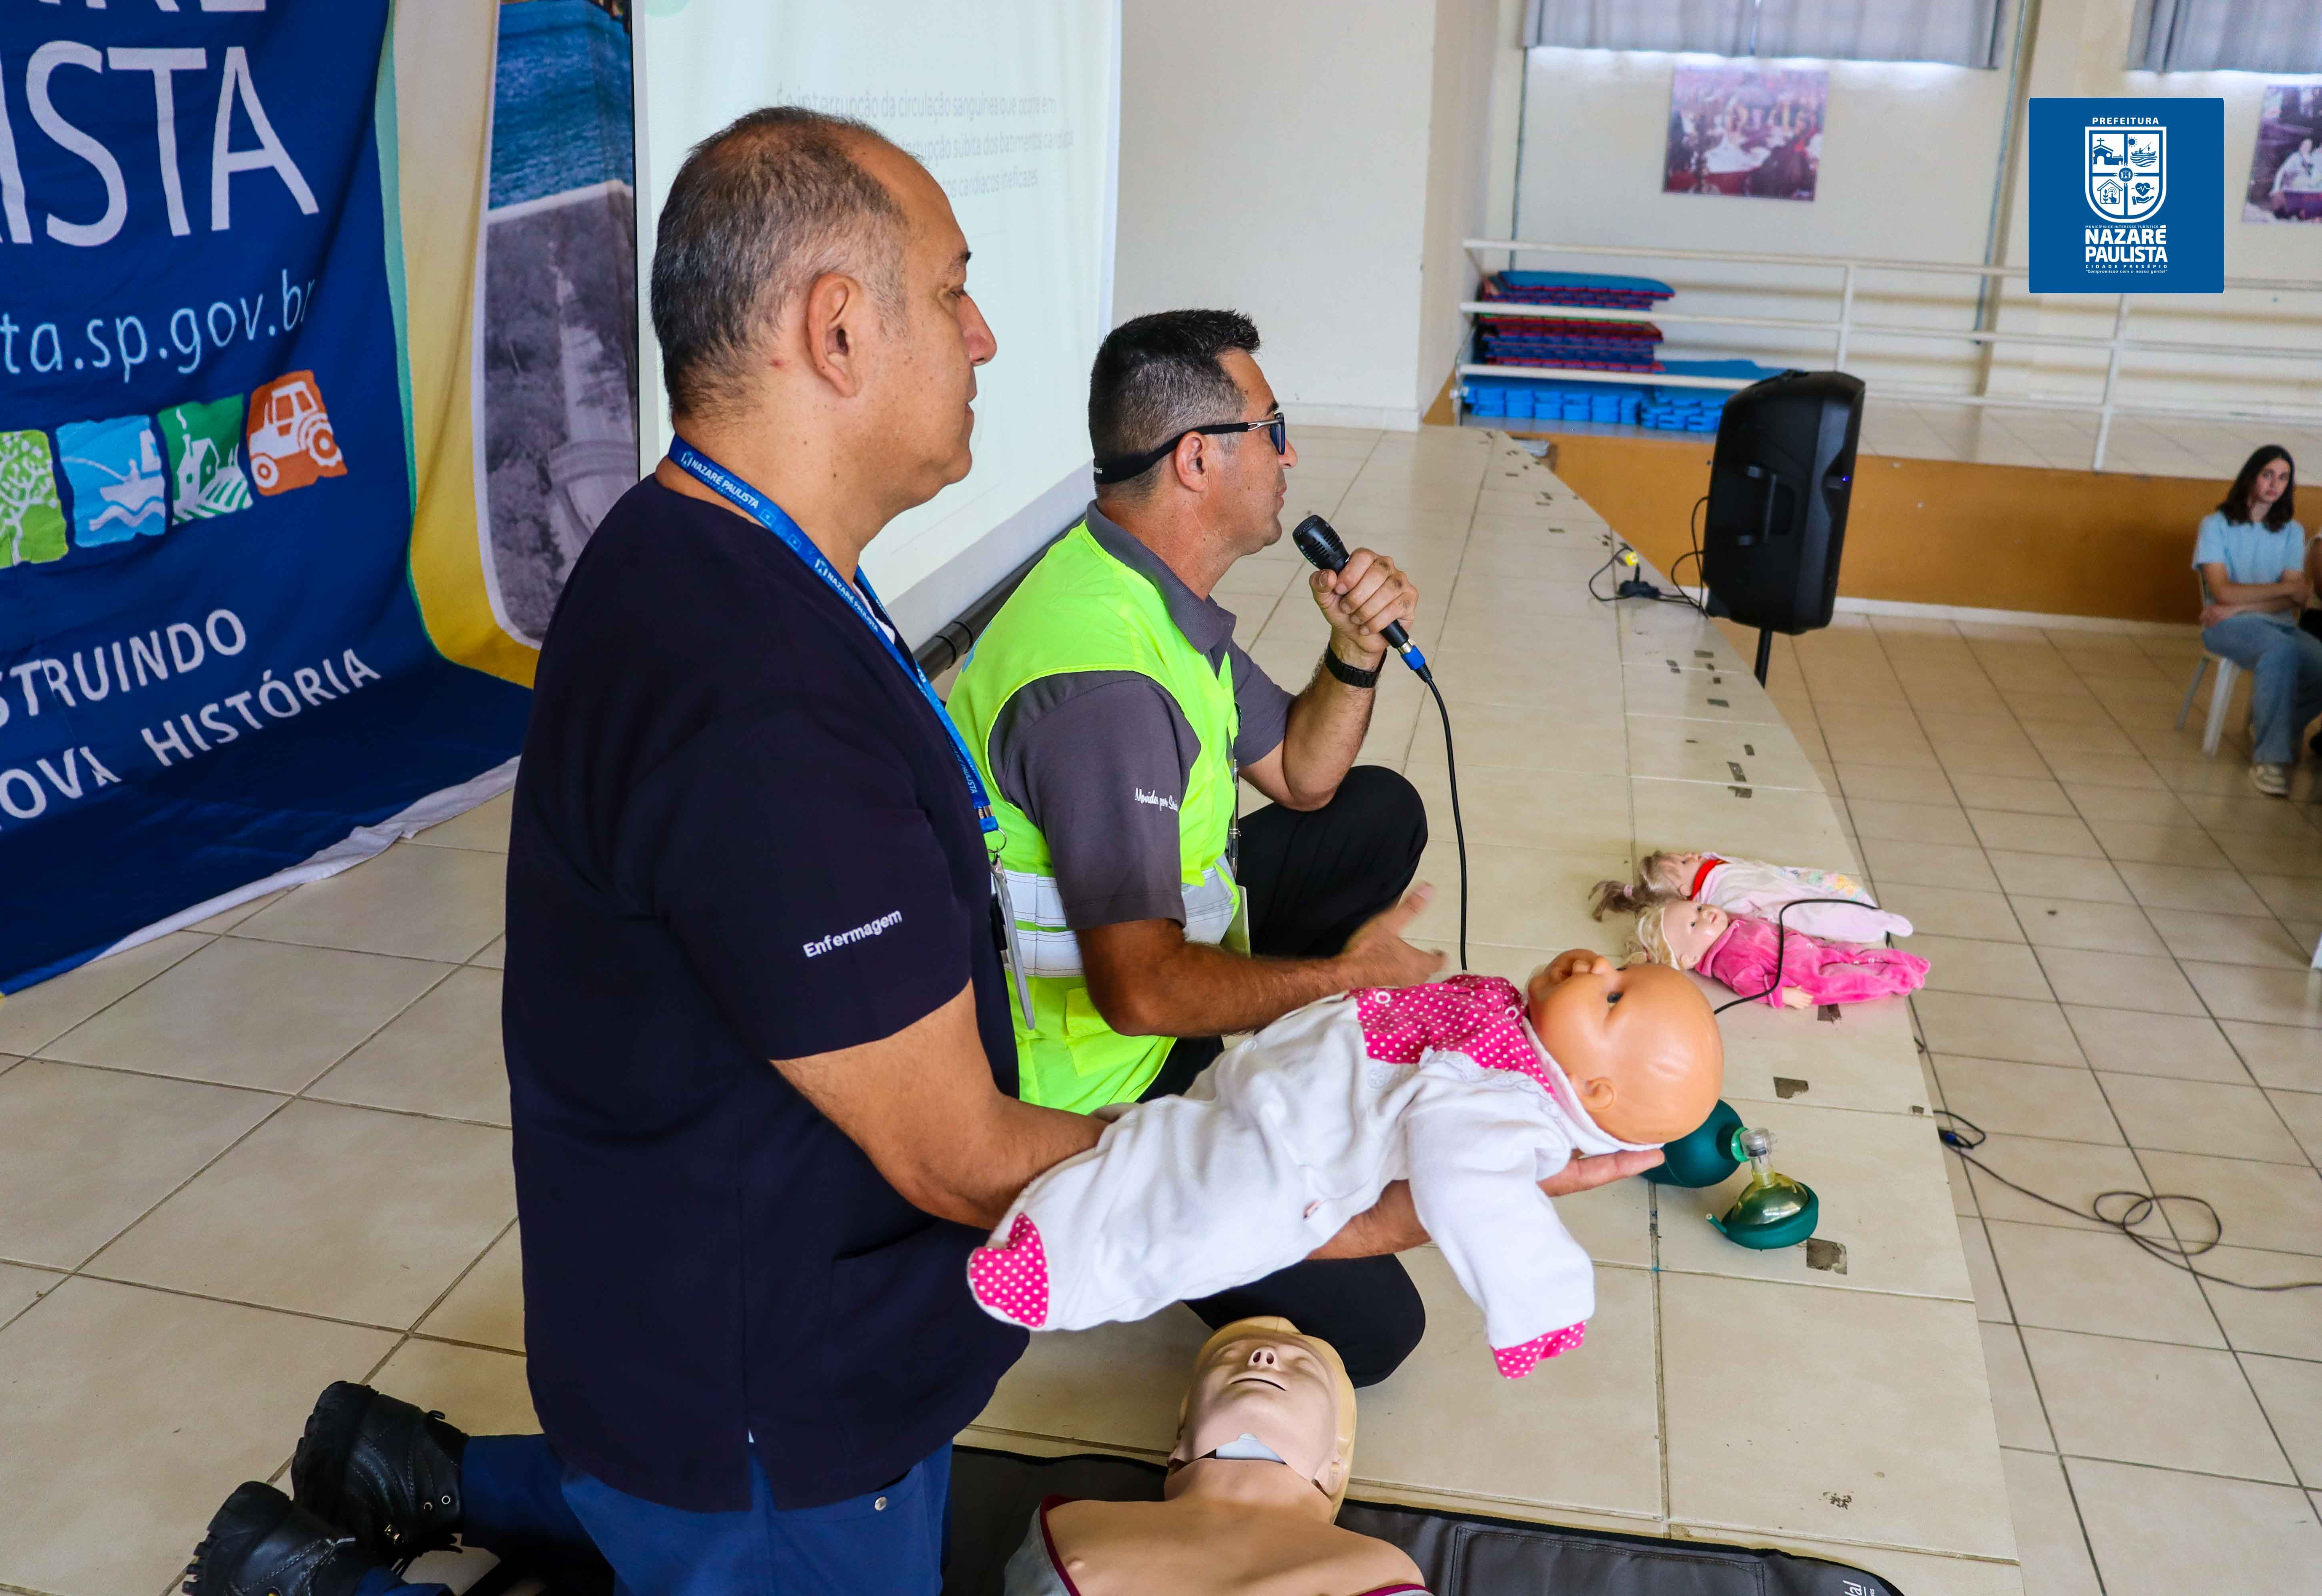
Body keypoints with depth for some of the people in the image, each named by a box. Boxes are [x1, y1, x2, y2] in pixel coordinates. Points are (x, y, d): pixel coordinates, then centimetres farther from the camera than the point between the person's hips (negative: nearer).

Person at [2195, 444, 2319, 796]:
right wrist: (2289, 587, -6)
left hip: (2280, 624, 4)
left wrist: (2238, 607, -14)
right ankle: (2271, 756, -31)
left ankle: (2282, 726, 3)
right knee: (2280, 651, -38)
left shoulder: (2292, 532, 13)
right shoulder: (2216, 525, 2)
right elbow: (2222, 592, -9)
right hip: (2229, 626, -4)